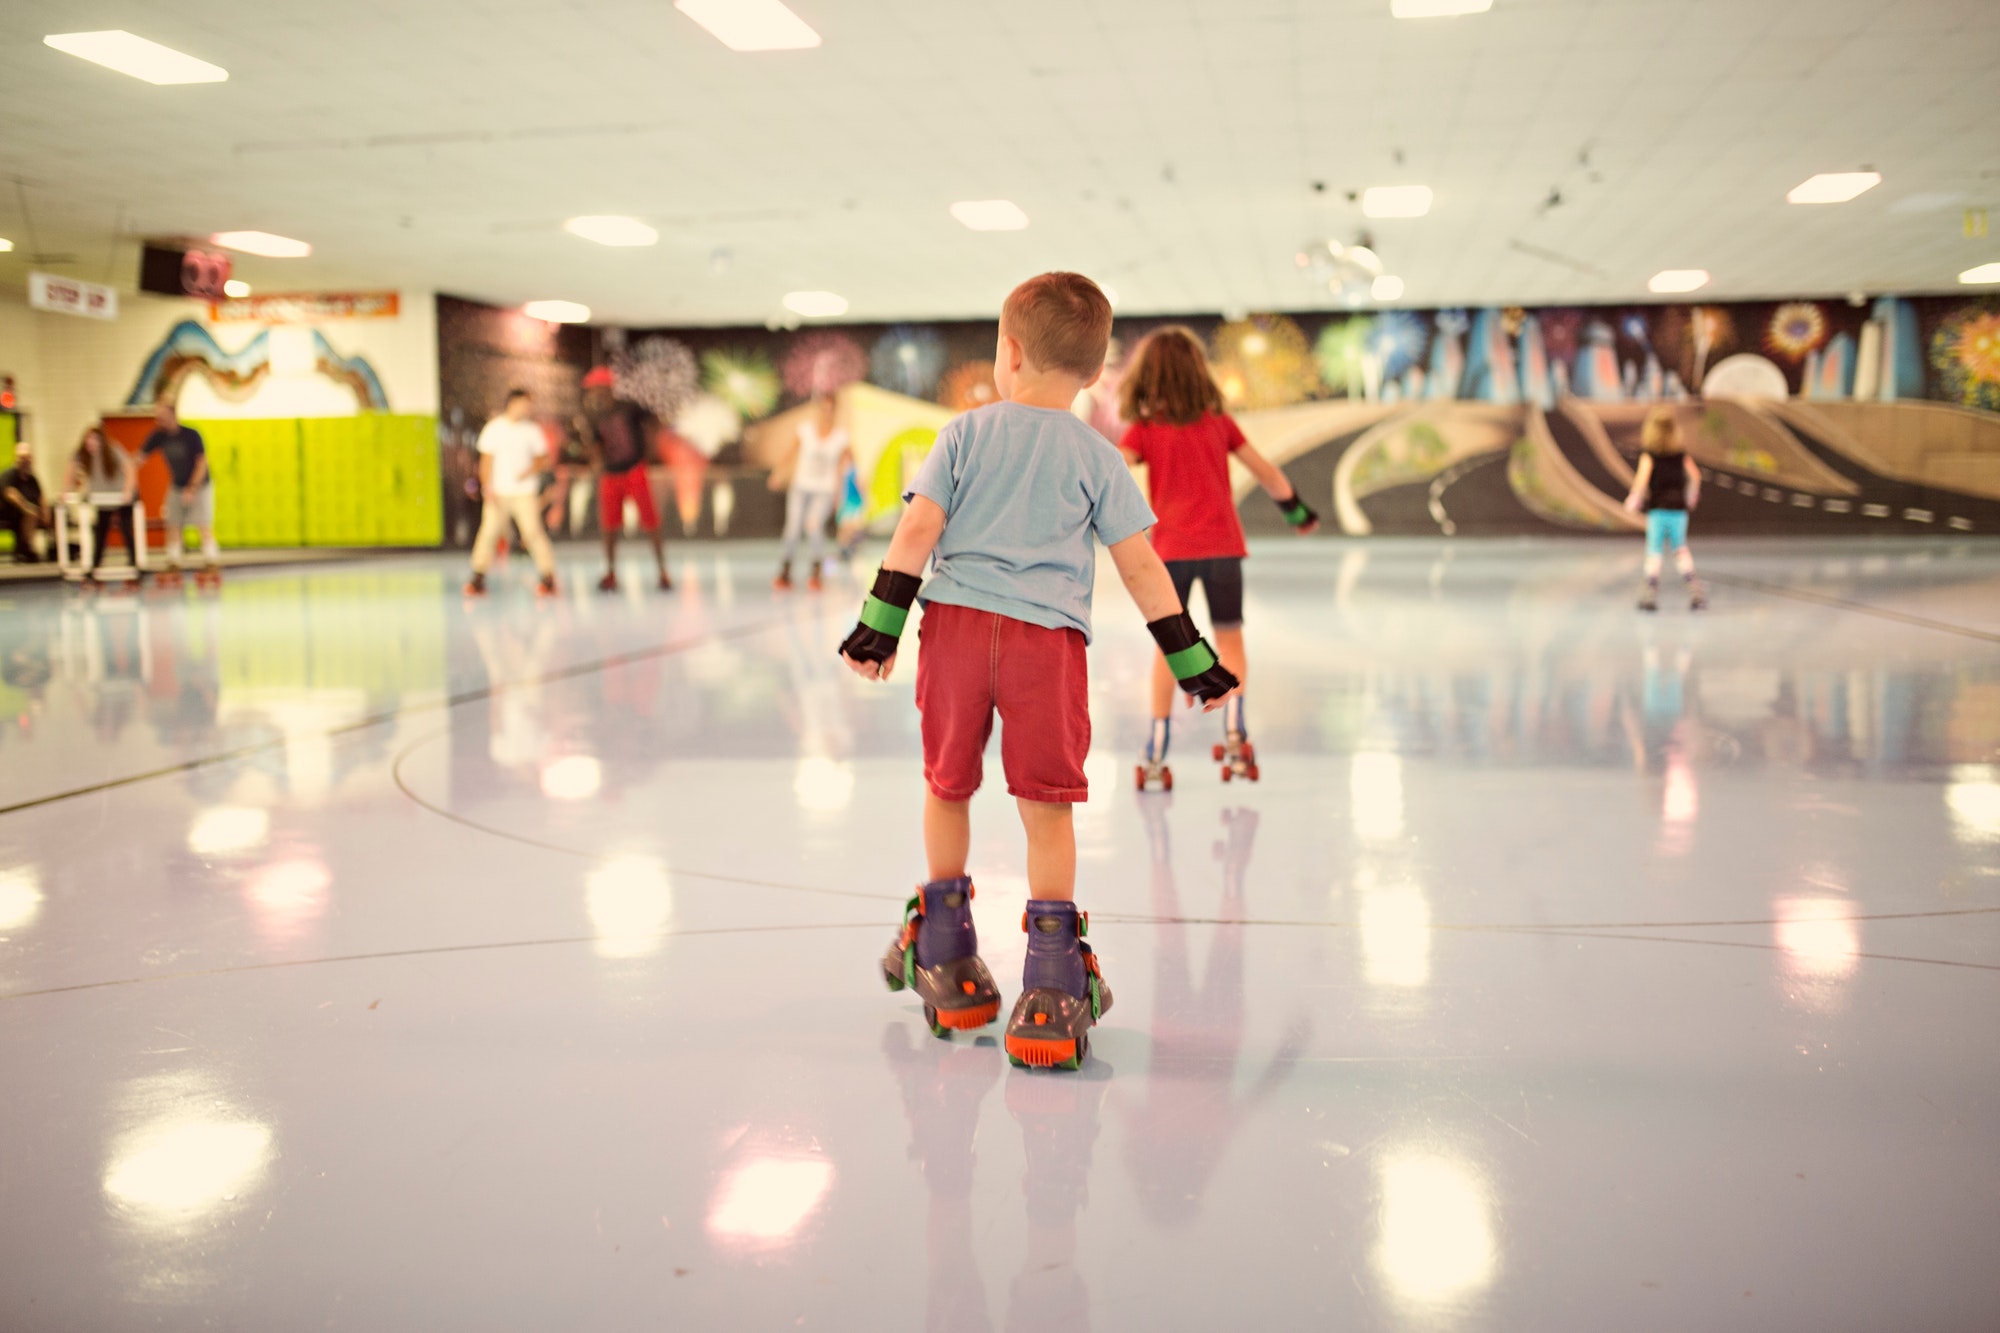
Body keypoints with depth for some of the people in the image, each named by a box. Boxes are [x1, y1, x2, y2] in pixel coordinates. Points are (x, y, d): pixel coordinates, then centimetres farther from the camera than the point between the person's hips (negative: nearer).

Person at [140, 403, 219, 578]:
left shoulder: (191, 435, -16)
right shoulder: (159, 437, -5)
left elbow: (202, 462, -16)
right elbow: (140, 457, -5)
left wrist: (192, 489, -20)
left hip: (199, 486, -4)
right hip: (176, 488, 4)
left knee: (204, 526, -10)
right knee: (173, 526, -1)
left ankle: (211, 563, -7)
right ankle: (173, 564, 4)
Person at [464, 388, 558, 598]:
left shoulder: (532, 430, 5)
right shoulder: (494, 429, 3)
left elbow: (543, 458, 10)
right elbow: (486, 460, 5)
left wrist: (531, 471, -11)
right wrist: (487, 488, -5)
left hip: (525, 493, 0)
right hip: (498, 493, 0)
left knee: (533, 532, -10)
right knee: (488, 532, -6)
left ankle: (548, 578, -6)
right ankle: (478, 579, 0)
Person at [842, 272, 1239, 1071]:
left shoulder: (964, 434, 7)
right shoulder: (1097, 457, 7)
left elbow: (916, 531, 0)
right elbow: (1141, 566, 5)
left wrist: (880, 623, 3)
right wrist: (1191, 659, 10)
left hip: (955, 623, 1)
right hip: (1048, 638, -1)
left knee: (947, 786, 16)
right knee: (1046, 803, 2)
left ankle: (945, 952, 28)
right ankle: (1053, 976, -3)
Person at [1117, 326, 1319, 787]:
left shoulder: (1145, 430, 0)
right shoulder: (1219, 422, 8)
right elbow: (1265, 471, 15)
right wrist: (1298, 510, 29)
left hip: (1171, 549, -1)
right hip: (1222, 546, 1)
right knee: (1229, 640, 9)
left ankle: (1156, 753, 6)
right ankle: (1233, 729, -13)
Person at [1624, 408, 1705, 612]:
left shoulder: (1649, 454, -6)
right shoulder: (1681, 453, 4)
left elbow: (1642, 479, -17)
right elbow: (1695, 476, 8)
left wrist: (1634, 499, -4)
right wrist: (1692, 496, 23)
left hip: (1657, 507, -3)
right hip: (1678, 507, 3)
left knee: (1655, 551, 2)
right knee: (1680, 548, 13)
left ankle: (1652, 591, 1)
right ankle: (1693, 586, 3)